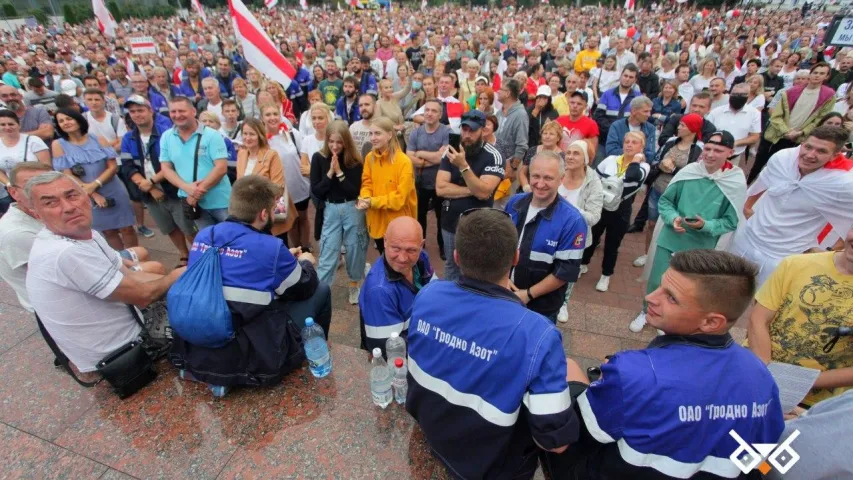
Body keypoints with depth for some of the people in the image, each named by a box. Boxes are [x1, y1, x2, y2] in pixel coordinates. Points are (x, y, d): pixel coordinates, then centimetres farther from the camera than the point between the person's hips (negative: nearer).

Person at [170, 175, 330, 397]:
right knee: (321, 291, 9)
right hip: (250, 358, -7)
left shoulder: (203, 236, 0)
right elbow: (304, 289, -1)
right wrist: (305, 263, 20)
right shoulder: (269, 247, -18)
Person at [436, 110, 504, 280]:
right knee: (451, 270, 20)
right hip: (450, 223, 4)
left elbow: (483, 192, -23)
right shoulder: (451, 152, -2)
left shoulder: (493, 156, -13)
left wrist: (463, 165, -31)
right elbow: (440, 188, -10)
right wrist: (472, 191, -16)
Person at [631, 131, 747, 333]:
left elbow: (731, 222, -8)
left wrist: (705, 225, -25)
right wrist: (673, 218, -18)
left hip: (700, 248, 0)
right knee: (656, 281, 13)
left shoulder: (737, 183, -13)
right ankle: (646, 312, 39)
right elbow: (664, 200, 0)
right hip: (669, 239, 1)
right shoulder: (687, 171, -12)